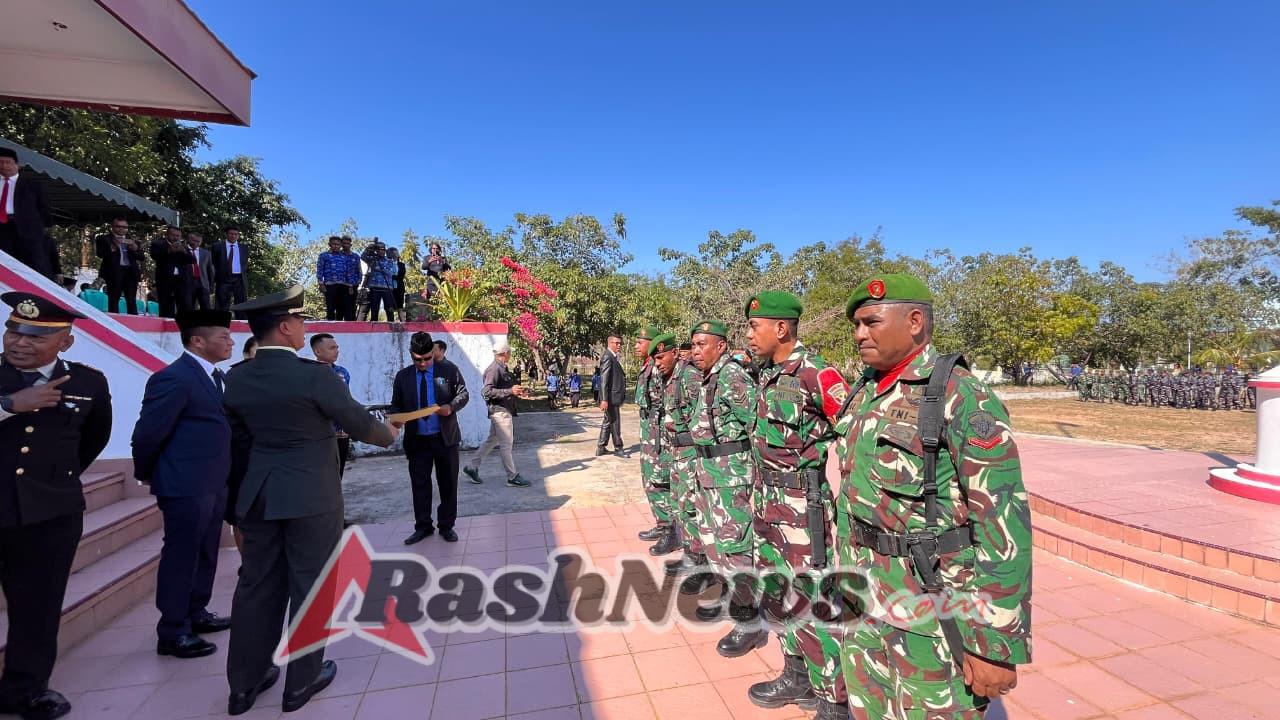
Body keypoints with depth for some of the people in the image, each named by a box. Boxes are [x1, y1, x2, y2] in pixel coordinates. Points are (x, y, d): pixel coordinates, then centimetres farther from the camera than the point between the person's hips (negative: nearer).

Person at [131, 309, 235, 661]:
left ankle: (196, 613, 34)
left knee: (205, 554, 19)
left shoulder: (217, 376, 10)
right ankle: (172, 632, 16)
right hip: (186, 486, -9)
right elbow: (148, 433, -15)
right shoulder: (173, 378, -18)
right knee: (181, 557, 3)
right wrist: (146, 474, -1)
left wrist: (225, 475, 14)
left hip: (214, 483, 9)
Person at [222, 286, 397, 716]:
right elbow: (359, 424, -9)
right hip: (311, 496, -6)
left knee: (256, 584, 16)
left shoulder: (236, 378, 1)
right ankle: (301, 681, 22)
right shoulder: (314, 374, -18)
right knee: (310, 585, 8)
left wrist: (244, 489, 23)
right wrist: (389, 434, 11)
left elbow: (239, 441, 10)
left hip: (258, 497, 6)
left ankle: (244, 684, 29)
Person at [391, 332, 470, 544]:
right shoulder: (403, 376, 3)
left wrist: (451, 407, -20)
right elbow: (396, 405, 8)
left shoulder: (449, 369, -3)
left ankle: (446, 526, 20)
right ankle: (423, 527, 22)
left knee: (448, 483, 7)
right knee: (420, 484, 9)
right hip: (416, 439, 2)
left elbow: (463, 394, 0)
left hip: (445, 438, -2)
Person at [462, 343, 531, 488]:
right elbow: (486, 391, -23)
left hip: (503, 410, 10)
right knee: (506, 444, -2)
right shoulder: (494, 369, -16)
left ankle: (472, 466, 24)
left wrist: (517, 393, 15)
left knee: (492, 441, 17)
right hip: (500, 411, -10)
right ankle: (512, 477, 5)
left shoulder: (502, 368, 14)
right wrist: (510, 391, -27)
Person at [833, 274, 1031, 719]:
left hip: (931, 613, -7)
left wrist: (997, 644, -17)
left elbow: (1005, 524, -19)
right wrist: (844, 577, 17)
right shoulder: (864, 395, 6)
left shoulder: (964, 399, -17)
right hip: (862, 604, 7)